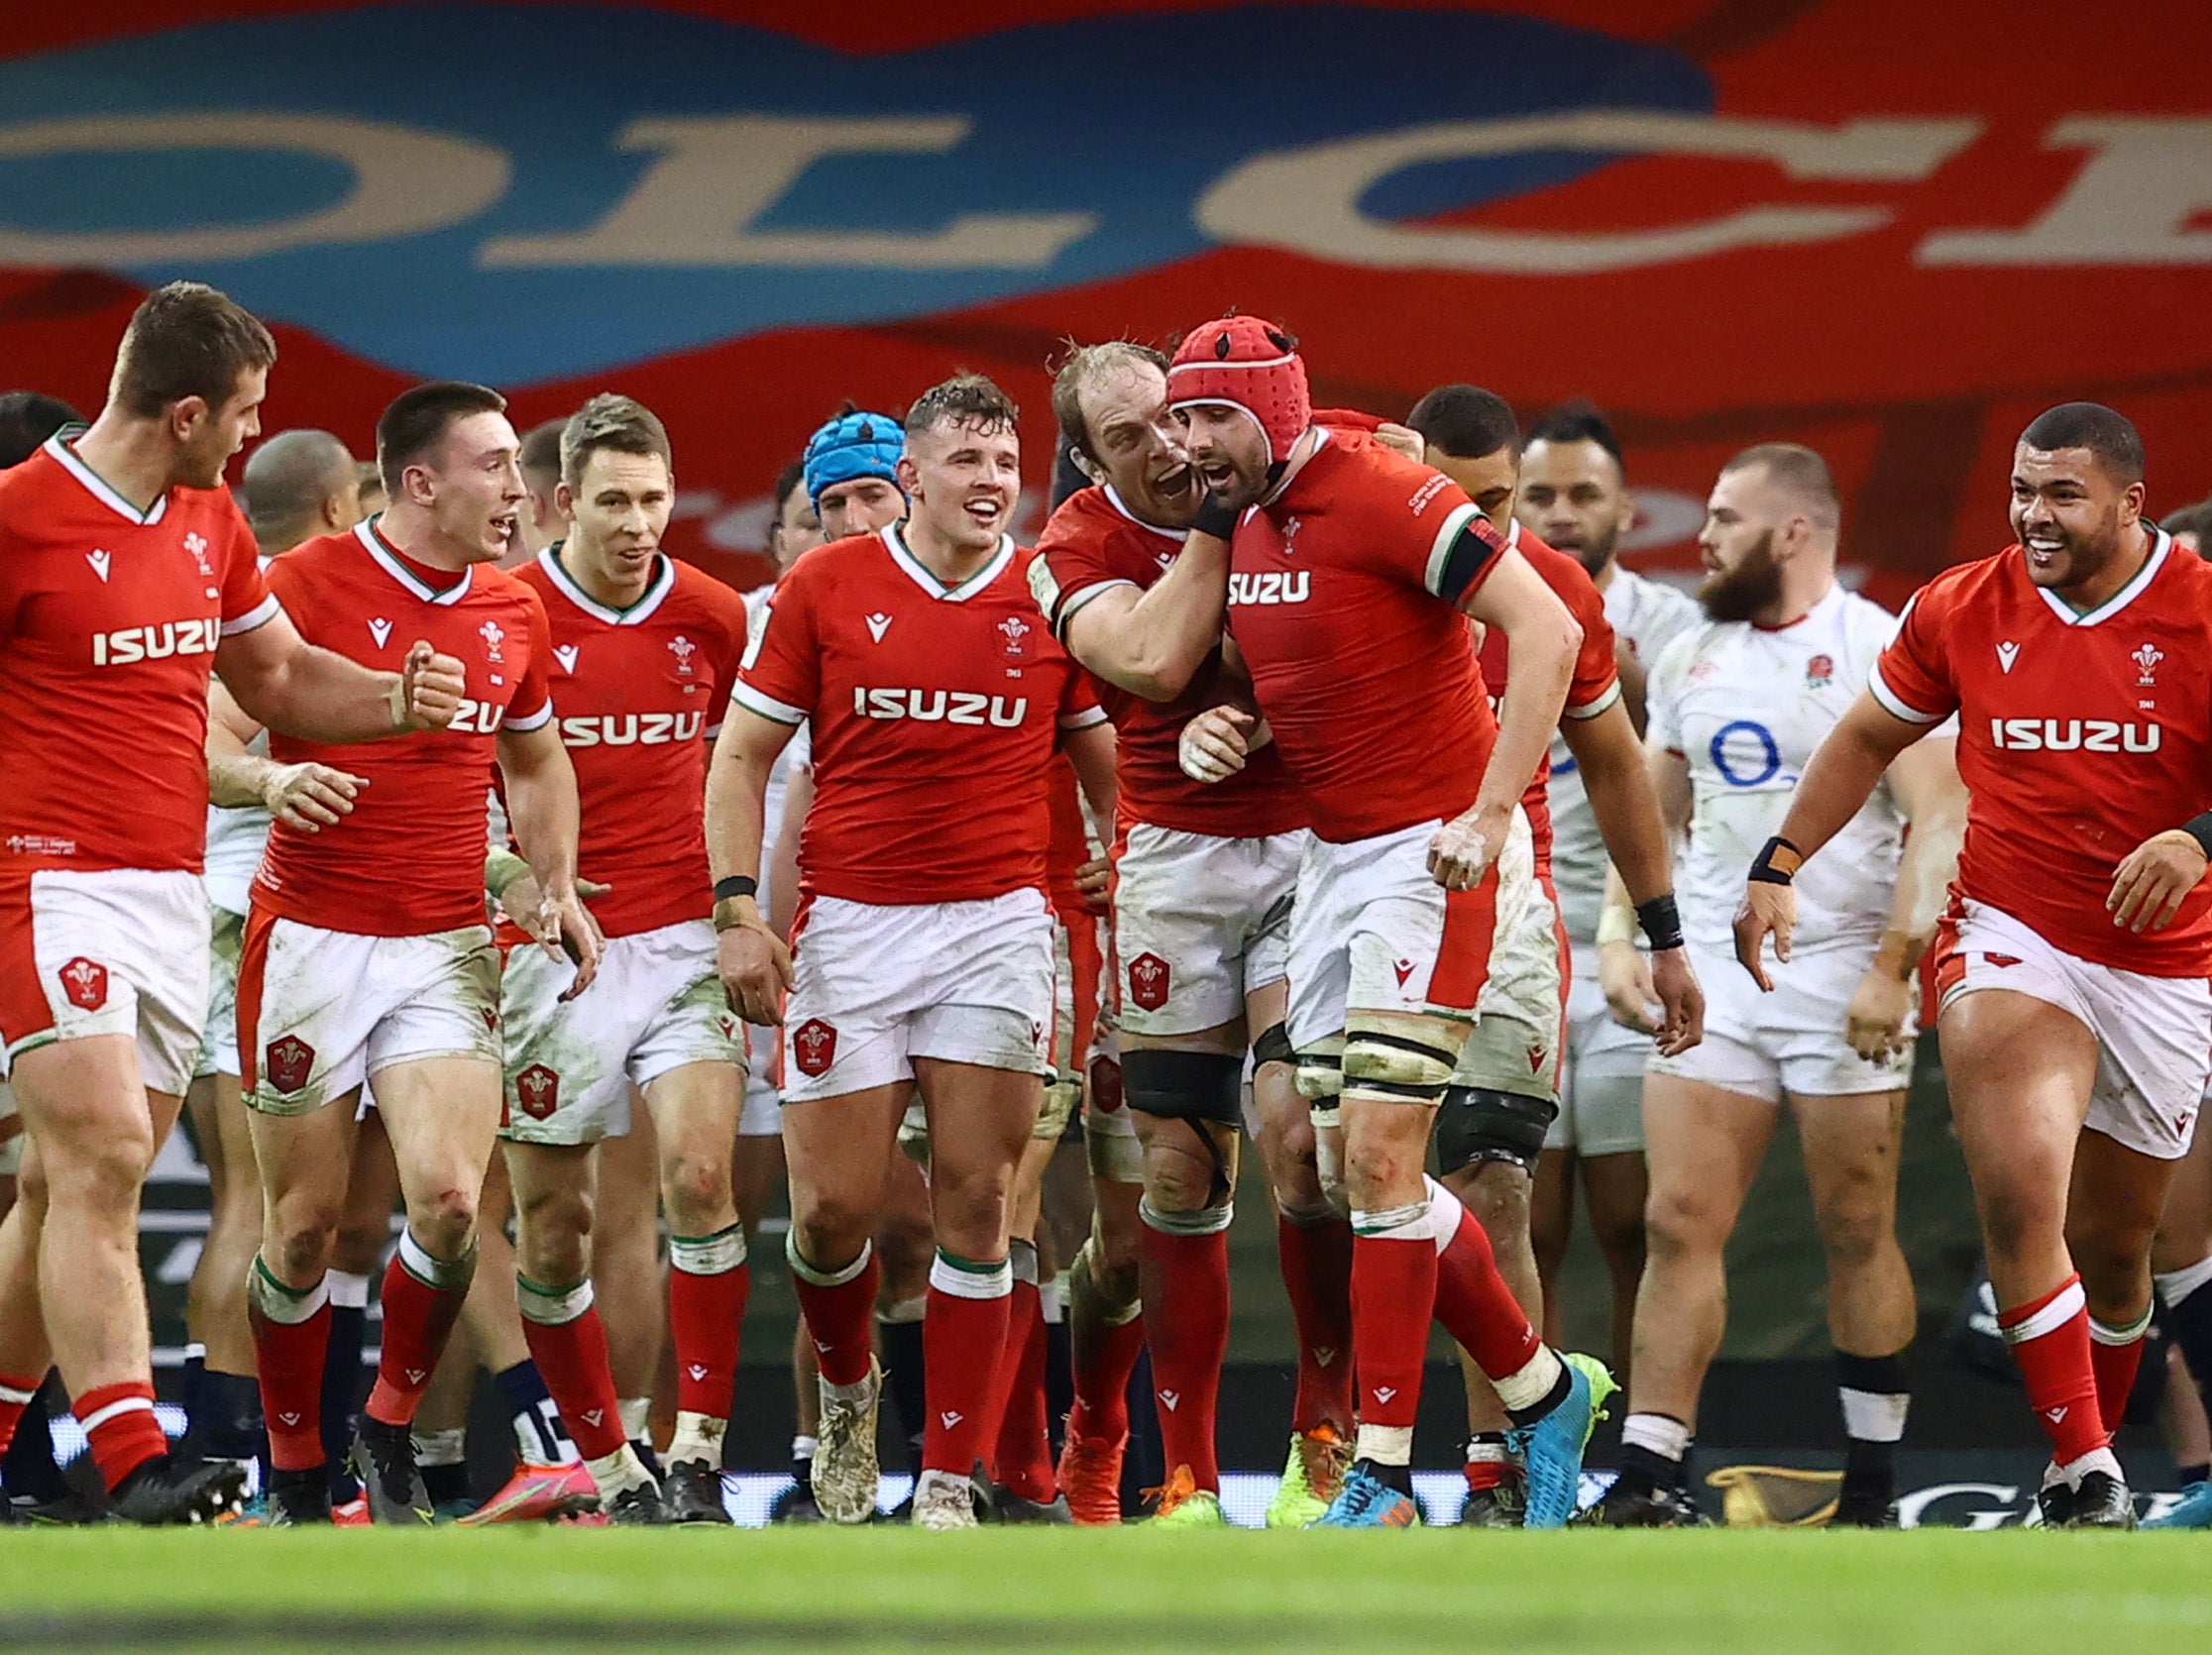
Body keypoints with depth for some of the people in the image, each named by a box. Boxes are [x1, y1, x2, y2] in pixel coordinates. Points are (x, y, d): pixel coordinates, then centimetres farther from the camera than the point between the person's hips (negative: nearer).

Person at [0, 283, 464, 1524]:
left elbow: (280, 679, 25)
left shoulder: (212, 522, 13)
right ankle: (133, 1461, -24)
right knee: (102, 1161, -17)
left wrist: (397, 700, 7)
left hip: (175, 894, 8)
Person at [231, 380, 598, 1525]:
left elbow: (535, 757, 25)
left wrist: (557, 886, 12)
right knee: (305, 1220, 1)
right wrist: (278, 778, -28)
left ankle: (391, 1428, 8)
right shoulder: (308, 584, -9)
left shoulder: (512, 613, 8)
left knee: (450, 1199, -14)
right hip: (311, 943, -3)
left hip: (446, 949, 3)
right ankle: (293, 1473, 17)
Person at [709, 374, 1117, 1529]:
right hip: (850, 923, 0)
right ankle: (846, 1392, 28)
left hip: (999, 923, 0)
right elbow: (743, 752, 7)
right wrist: (737, 909, -3)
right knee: (834, 1205, -2)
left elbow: (1108, 763, 13)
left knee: (973, 1201, -4)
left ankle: (949, 1480, 1)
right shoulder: (825, 587, 2)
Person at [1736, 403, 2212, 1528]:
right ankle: (2085, 1478, -19)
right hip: (2010, 932, 0)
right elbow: (1869, 739, 15)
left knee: (2113, 1243, 11)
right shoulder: (1962, 611, 0)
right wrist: (1777, 867, 10)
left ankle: (2095, 1448, 34)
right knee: (2019, 1199, -22)